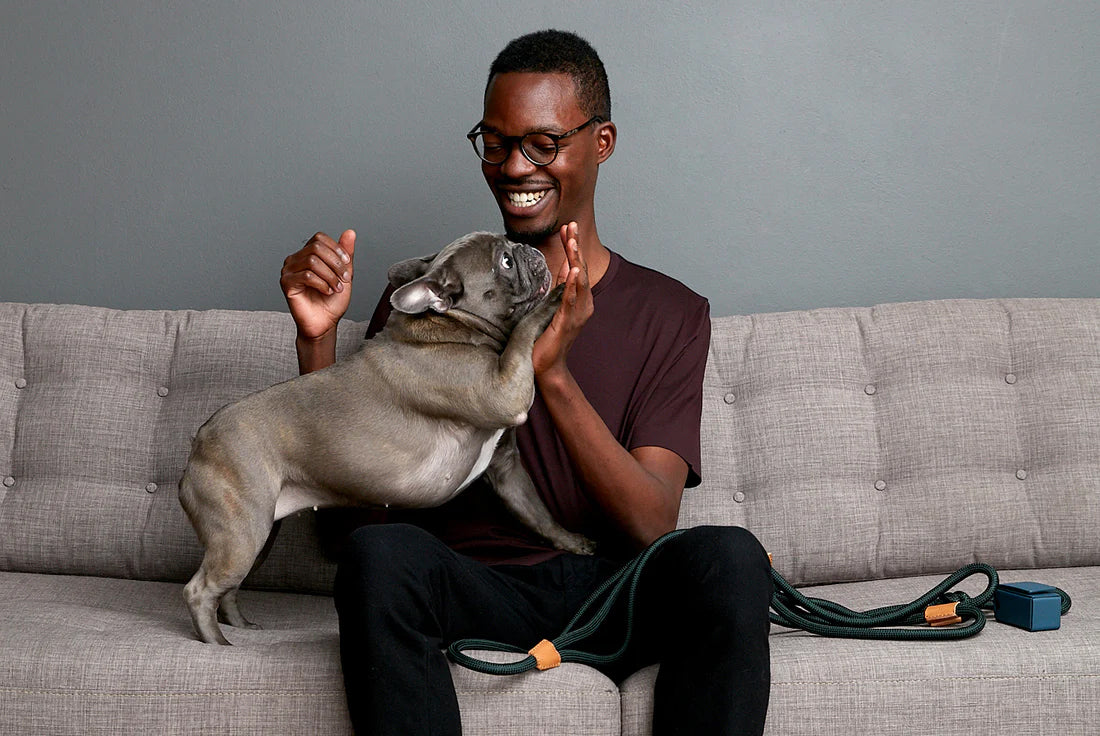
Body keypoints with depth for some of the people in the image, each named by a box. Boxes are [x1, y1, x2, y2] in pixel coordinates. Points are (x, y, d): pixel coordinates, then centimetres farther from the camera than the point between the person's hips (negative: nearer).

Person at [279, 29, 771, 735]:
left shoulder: (670, 313, 7)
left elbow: (652, 523, -6)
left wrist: (554, 375, -20)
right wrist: (318, 337, -10)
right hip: (471, 587, 0)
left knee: (728, 555, -31)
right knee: (379, 552, -33)